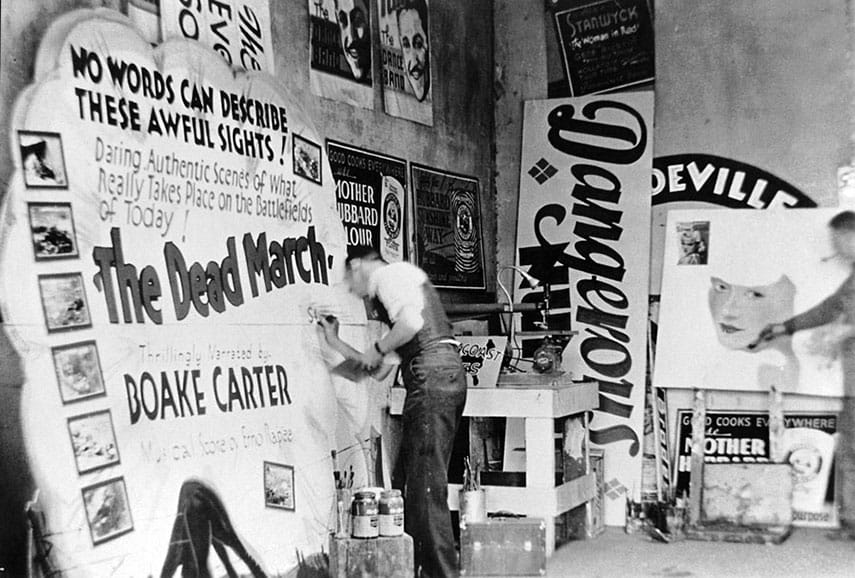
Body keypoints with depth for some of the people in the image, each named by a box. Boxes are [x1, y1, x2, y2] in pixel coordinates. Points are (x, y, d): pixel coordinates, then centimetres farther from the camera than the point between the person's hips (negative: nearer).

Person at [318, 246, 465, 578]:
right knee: (419, 478, 14)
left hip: (432, 373, -10)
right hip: (448, 376, 10)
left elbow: (412, 323, -20)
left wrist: (378, 349, -4)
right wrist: (335, 343, 32)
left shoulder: (391, 274, 1)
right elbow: (377, 368, 29)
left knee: (425, 480, -7)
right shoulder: (400, 281, 30)